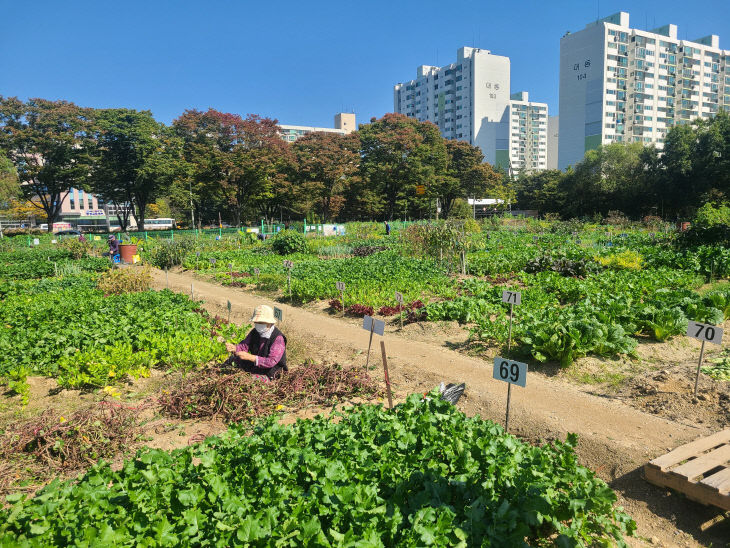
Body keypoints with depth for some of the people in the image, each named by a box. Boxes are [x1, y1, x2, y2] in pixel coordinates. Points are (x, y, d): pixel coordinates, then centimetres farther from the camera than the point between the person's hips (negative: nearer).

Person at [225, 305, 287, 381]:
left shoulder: (278, 339, -24)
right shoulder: (255, 332, -1)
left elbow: (271, 361, -31)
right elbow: (244, 345, -1)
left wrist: (249, 357, -39)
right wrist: (234, 348, -26)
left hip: (268, 375, -7)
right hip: (254, 368, 7)